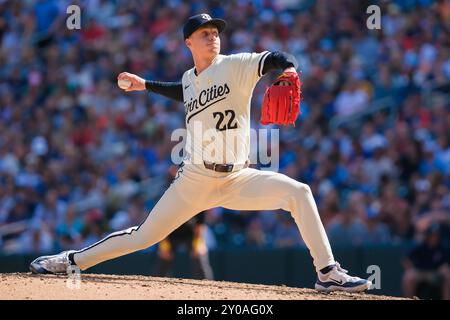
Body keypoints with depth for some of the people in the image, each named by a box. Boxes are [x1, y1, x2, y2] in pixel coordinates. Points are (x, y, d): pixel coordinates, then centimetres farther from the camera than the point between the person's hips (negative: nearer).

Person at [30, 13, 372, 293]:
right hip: (194, 180, 2)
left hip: (238, 178, -2)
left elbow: (275, 59, -23)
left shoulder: (235, 66, -6)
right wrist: (144, 85, 33)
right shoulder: (190, 79, 8)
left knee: (299, 192, -24)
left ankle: (328, 273, -19)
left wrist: (289, 68, -46)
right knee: (142, 237, 4)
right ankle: (71, 260, 21)